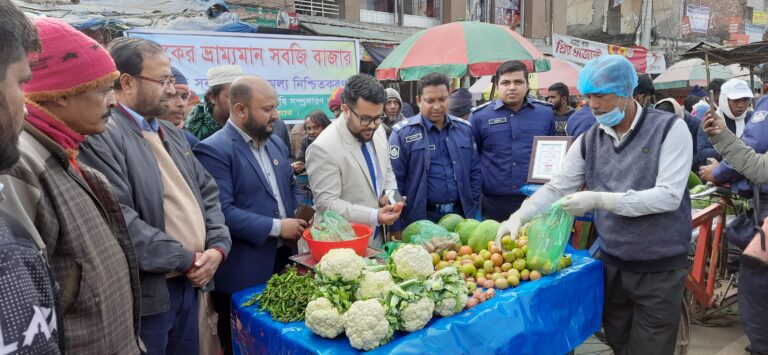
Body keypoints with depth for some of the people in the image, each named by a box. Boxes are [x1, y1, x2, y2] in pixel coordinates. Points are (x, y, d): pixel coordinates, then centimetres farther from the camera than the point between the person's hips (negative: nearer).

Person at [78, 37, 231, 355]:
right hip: (145, 293, -8)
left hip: (189, 283, 8)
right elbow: (121, 220, -24)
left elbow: (207, 192, 14)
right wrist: (187, 260, -15)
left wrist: (218, 246, -2)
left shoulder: (172, 133, 14)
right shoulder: (100, 136, -15)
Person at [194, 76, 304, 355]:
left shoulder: (277, 144, 11)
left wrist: (302, 217, 1)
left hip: (283, 260, 7)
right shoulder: (213, 150, -15)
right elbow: (221, 211, -23)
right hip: (242, 274, -7)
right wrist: (276, 227, -18)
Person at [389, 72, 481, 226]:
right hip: (420, 218, -4)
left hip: (460, 214, 4)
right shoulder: (403, 133, -9)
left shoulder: (464, 128, 6)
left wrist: (474, 209, 7)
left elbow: (475, 171, 12)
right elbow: (394, 180, -9)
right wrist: (397, 226, -9)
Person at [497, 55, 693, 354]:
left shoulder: (670, 129, -10)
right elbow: (556, 188, 1)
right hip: (611, 265, 4)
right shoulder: (589, 140, 2)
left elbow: (669, 195, -19)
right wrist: (519, 216, -15)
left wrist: (600, 200, -25)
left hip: (660, 269, -4)